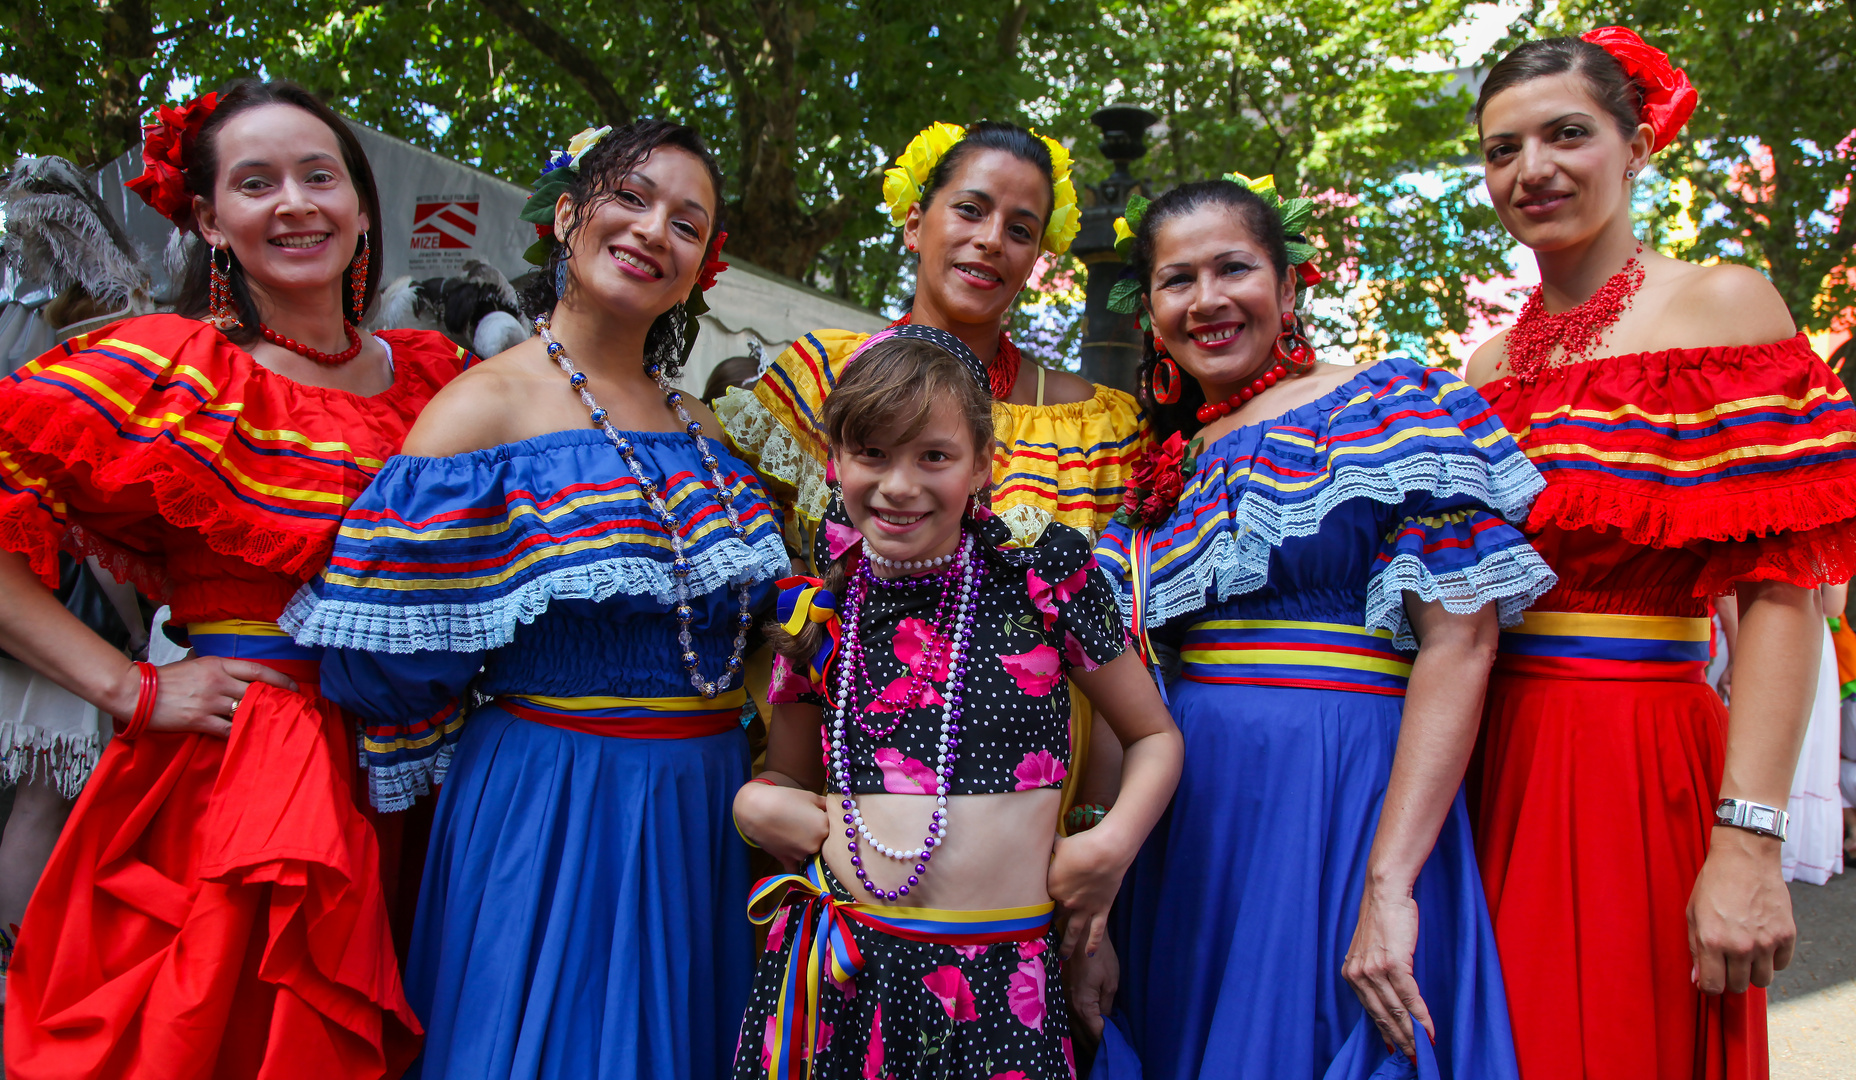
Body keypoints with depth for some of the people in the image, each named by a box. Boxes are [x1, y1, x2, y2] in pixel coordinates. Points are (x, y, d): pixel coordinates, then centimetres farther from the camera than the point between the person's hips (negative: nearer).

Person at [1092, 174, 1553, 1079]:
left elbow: (1459, 641, -13)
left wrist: (1388, 887, -20)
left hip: (1342, 810, -5)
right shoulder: (1167, 472, 13)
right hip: (1188, 821, 6)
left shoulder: (1389, 408, -4)